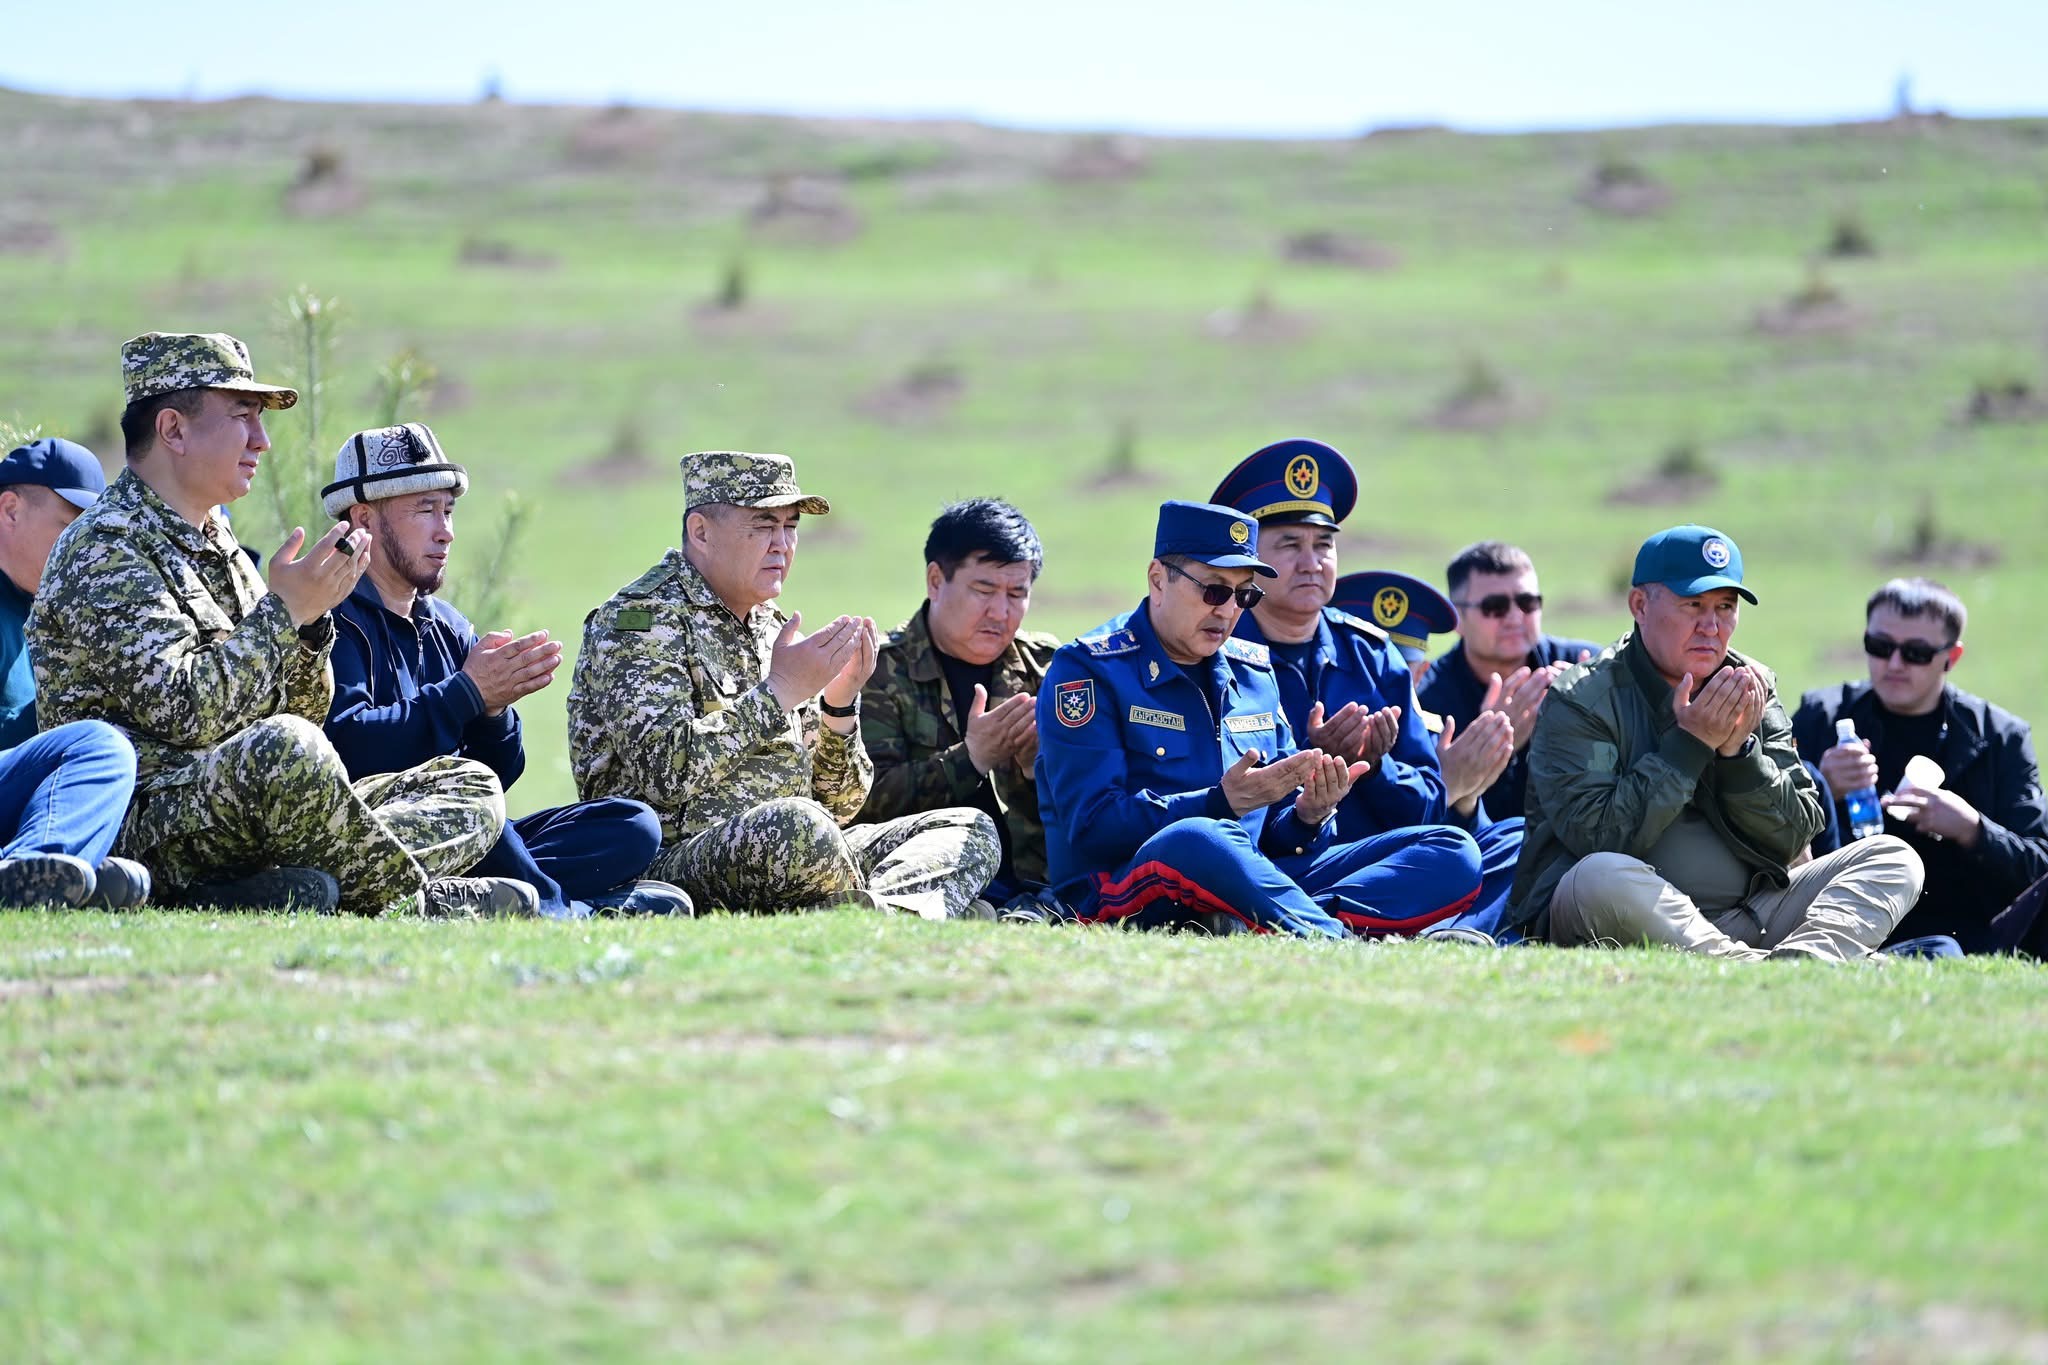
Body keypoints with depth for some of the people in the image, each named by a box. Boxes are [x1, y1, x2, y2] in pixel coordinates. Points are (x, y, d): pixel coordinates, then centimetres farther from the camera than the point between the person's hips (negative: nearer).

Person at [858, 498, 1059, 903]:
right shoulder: (881, 669, 8)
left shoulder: (1047, 667, 19)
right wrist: (972, 758, -13)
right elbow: (868, 801, -5)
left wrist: (1039, 764, -7)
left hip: (1036, 884, 2)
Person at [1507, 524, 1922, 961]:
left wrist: (1738, 751, -10)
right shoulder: (1579, 701, -3)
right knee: (1600, 879, -37)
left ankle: (1804, 961, -39)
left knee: (1893, 858, -7)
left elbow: (1791, 839, 7)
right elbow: (1597, 837, -17)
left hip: (1746, 919, 5)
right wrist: (1689, 744, -16)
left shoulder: (1754, 690, 11)